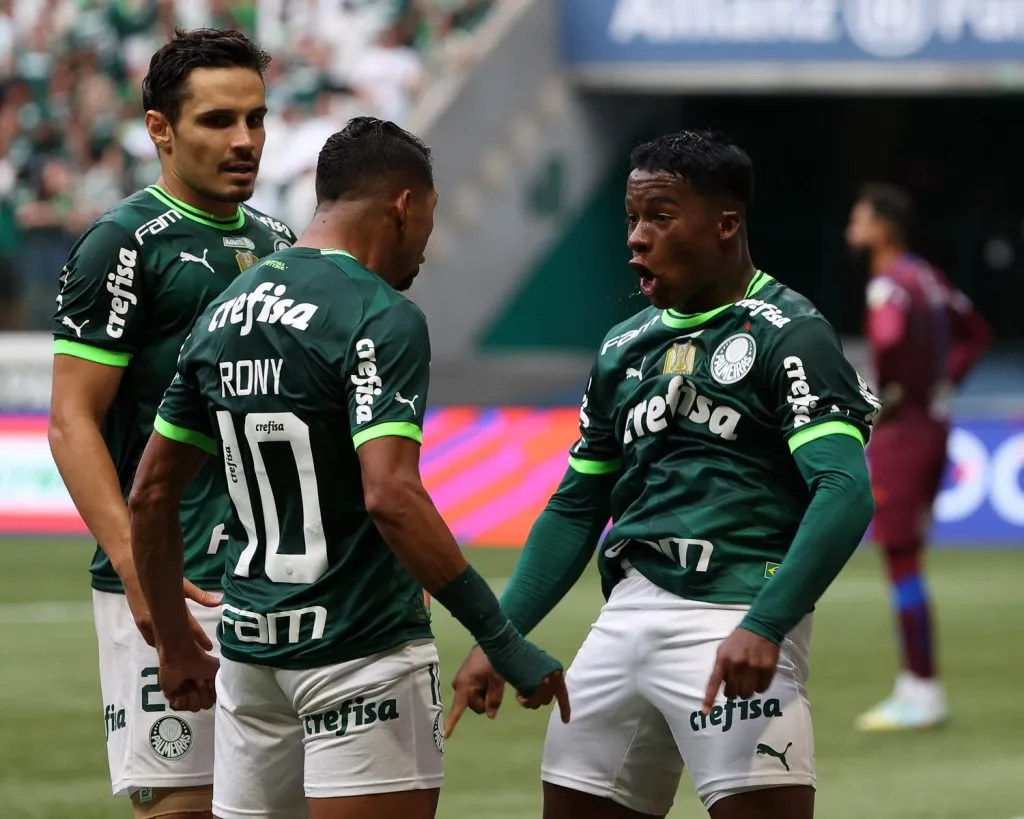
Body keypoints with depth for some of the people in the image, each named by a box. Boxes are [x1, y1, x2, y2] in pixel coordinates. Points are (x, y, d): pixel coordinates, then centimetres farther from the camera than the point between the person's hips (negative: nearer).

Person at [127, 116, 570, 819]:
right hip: (362, 653, -7)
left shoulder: (223, 313, 10)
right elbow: (390, 496, -25)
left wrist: (177, 648, 24)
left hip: (251, 651, 7)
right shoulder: (382, 319, -13)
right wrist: (503, 641, -22)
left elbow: (152, 493, 14)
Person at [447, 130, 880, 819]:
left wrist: (764, 627, -27)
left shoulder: (788, 336, -4)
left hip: (733, 624, -7)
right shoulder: (625, 348, 18)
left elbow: (845, 494, -17)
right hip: (628, 615, 7)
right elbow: (575, 510, 24)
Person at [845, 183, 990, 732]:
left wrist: (878, 395, -21)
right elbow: (975, 333, 25)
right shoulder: (928, 279, 14)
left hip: (899, 431, -9)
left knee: (901, 560, -5)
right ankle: (916, 687, 19)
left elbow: (889, 338, -35)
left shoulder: (889, 285, -15)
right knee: (906, 560, 15)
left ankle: (923, 694, -3)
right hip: (934, 425, 9)